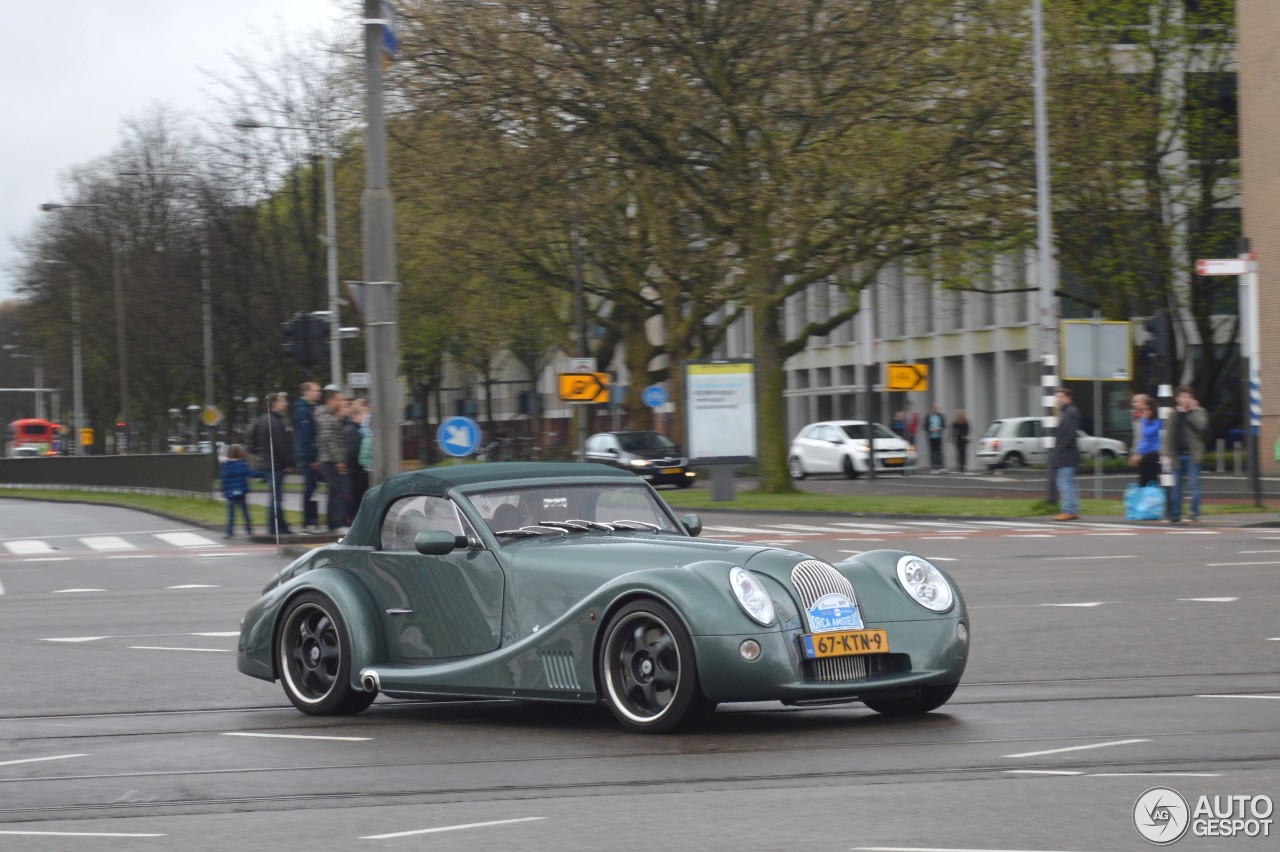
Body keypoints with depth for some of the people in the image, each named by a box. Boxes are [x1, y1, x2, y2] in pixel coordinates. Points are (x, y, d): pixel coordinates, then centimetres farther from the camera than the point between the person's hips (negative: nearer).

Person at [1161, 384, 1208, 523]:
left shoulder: (1198, 412, 3)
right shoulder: (1174, 414, 12)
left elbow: (1201, 425, -18)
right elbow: (1168, 435, 9)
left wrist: (1191, 411, -10)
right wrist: (1165, 453, 0)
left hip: (1192, 454, -4)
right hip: (1178, 454, 4)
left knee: (1193, 485, -8)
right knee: (1177, 486, 10)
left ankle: (1194, 513, -5)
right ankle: (1175, 514, 16)